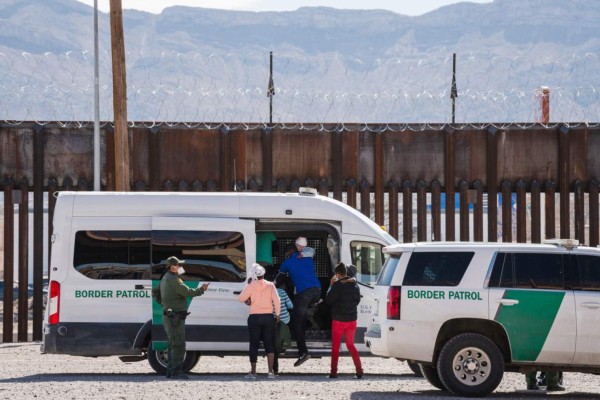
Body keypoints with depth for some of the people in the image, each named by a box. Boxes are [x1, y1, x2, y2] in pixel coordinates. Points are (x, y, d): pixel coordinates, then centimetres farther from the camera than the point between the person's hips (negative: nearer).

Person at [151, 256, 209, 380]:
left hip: (169, 317, 11)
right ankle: (176, 372, -13)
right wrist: (201, 289, -6)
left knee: (174, 345, 15)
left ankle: (171, 370, 18)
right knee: (179, 345, -11)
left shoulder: (165, 278, 16)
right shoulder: (173, 279, -16)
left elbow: (155, 292, 27)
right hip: (175, 317, -11)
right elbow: (187, 292, -20)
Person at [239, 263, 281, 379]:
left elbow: (241, 298, 1)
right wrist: (277, 314, 2)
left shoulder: (251, 286, -6)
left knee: (254, 345, 4)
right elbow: (277, 300, -8)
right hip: (268, 317, 1)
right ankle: (271, 371, -2)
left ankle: (253, 372, 3)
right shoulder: (270, 285, -2)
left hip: (254, 317, -1)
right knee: (269, 344, 6)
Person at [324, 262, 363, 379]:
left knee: (335, 346, 4)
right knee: (350, 345, 13)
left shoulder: (338, 285, -16)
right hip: (352, 319, 5)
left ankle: (333, 372, 2)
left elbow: (328, 300, -13)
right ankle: (359, 370, 3)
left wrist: (332, 286, -5)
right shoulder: (355, 285, 4)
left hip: (339, 320, -5)